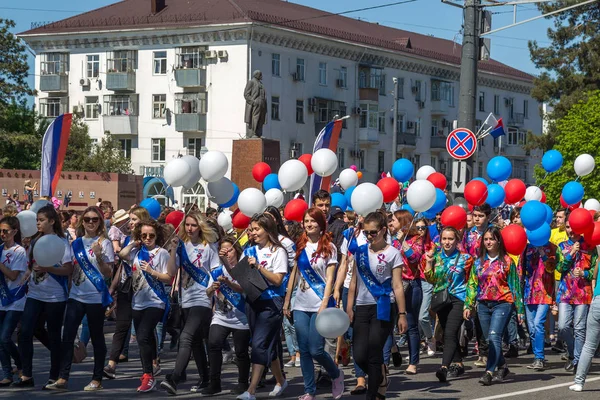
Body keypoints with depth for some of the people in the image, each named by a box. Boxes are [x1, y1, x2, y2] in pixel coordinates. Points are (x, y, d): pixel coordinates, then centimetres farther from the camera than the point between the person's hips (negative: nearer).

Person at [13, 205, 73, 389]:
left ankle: (54, 377, 13)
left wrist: (47, 268, -23)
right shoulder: (35, 241, 10)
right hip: (34, 294, 5)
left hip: (55, 297, -5)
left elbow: (68, 270, -13)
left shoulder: (61, 242, -7)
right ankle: (26, 376, 1)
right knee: (24, 332, -5)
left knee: (53, 336, 3)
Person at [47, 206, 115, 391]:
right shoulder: (76, 243, 10)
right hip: (76, 296, 4)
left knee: (97, 338, 4)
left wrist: (99, 256, -23)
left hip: (96, 298, -4)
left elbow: (108, 273, -10)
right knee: (67, 337, -2)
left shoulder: (104, 243, -4)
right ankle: (63, 378, -1)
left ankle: (97, 379, 12)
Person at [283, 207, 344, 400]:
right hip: (301, 305, 5)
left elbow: (329, 278, -7)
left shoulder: (328, 247, -2)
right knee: (304, 350, 3)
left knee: (316, 350, -8)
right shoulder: (301, 246, 11)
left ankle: (336, 375, 18)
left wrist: (325, 304, -16)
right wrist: (287, 301, 11)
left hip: (319, 305, -5)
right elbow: (294, 275, 15)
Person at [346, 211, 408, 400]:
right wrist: (349, 308, 6)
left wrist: (402, 314, -8)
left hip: (383, 308, -4)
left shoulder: (392, 253, -4)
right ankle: (381, 376, 28)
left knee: (374, 354, -5)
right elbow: (354, 282, 12)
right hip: (363, 307, 4)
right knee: (359, 355, -1)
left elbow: (397, 287, -6)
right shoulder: (361, 250, 9)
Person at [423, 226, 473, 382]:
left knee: (450, 333, -18)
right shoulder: (436, 256, 8)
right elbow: (431, 279, 8)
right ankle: (458, 364, 29)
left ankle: (444, 367, -29)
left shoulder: (464, 258, -2)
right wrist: (428, 262, -3)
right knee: (449, 334, 14)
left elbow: (470, 281, 3)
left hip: (458, 299, -5)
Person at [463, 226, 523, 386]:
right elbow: (472, 284, 12)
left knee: (494, 336, -17)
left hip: (502, 303, -5)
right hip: (483, 304, 5)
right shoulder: (479, 261, 11)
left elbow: (515, 285, 1)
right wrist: (468, 305, 4)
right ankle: (502, 367, 26)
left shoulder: (506, 261, 0)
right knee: (489, 340, 8)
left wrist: (519, 308, 0)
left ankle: (489, 372, -23)